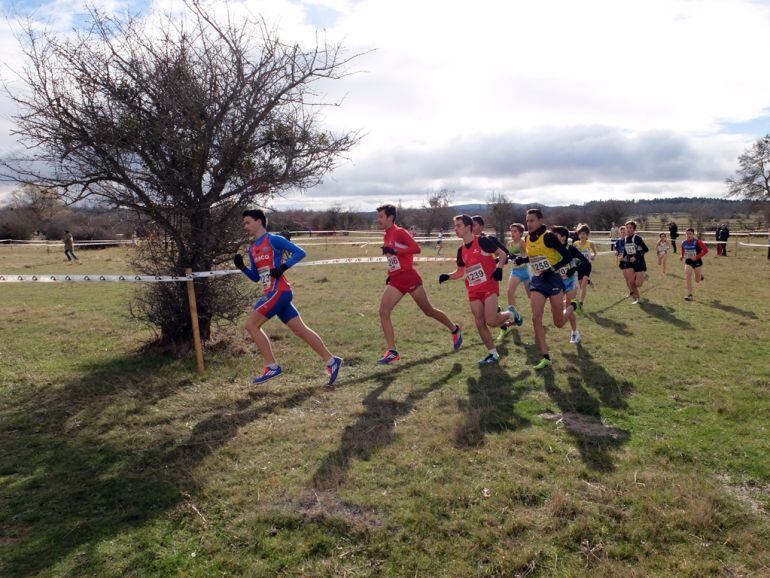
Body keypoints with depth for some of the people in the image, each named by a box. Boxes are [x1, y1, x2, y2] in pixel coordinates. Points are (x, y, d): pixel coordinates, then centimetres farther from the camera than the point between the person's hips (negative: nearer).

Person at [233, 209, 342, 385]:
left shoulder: (273, 240, -5)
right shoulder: (252, 247, 19)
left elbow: (300, 252, -9)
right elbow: (256, 277, 21)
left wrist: (283, 267, -18)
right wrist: (242, 267, 6)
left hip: (278, 291, -8)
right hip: (271, 293, 8)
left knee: (251, 325, -8)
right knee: (300, 329, 6)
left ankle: (272, 367, -1)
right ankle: (331, 360, 10)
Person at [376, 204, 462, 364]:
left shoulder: (400, 232, -10)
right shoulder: (386, 237, 15)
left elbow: (416, 248, -21)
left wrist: (394, 251, -25)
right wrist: (391, 274, 16)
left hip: (409, 277, -8)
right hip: (395, 281, 8)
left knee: (428, 311, 5)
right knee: (383, 312, -8)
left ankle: (454, 330, 30)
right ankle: (392, 352, -6)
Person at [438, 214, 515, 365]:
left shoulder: (483, 241, -10)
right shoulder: (461, 250, 9)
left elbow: (502, 255, -2)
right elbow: (460, 272, 16)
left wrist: (499, 268, -17)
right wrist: (447, 276, -1)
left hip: (489, 286, -6)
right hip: (473, 291, 6)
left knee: (490, 321, -16)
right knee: (480, 323, 3)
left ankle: (510, 314, 17)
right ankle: (493, 354, 17)